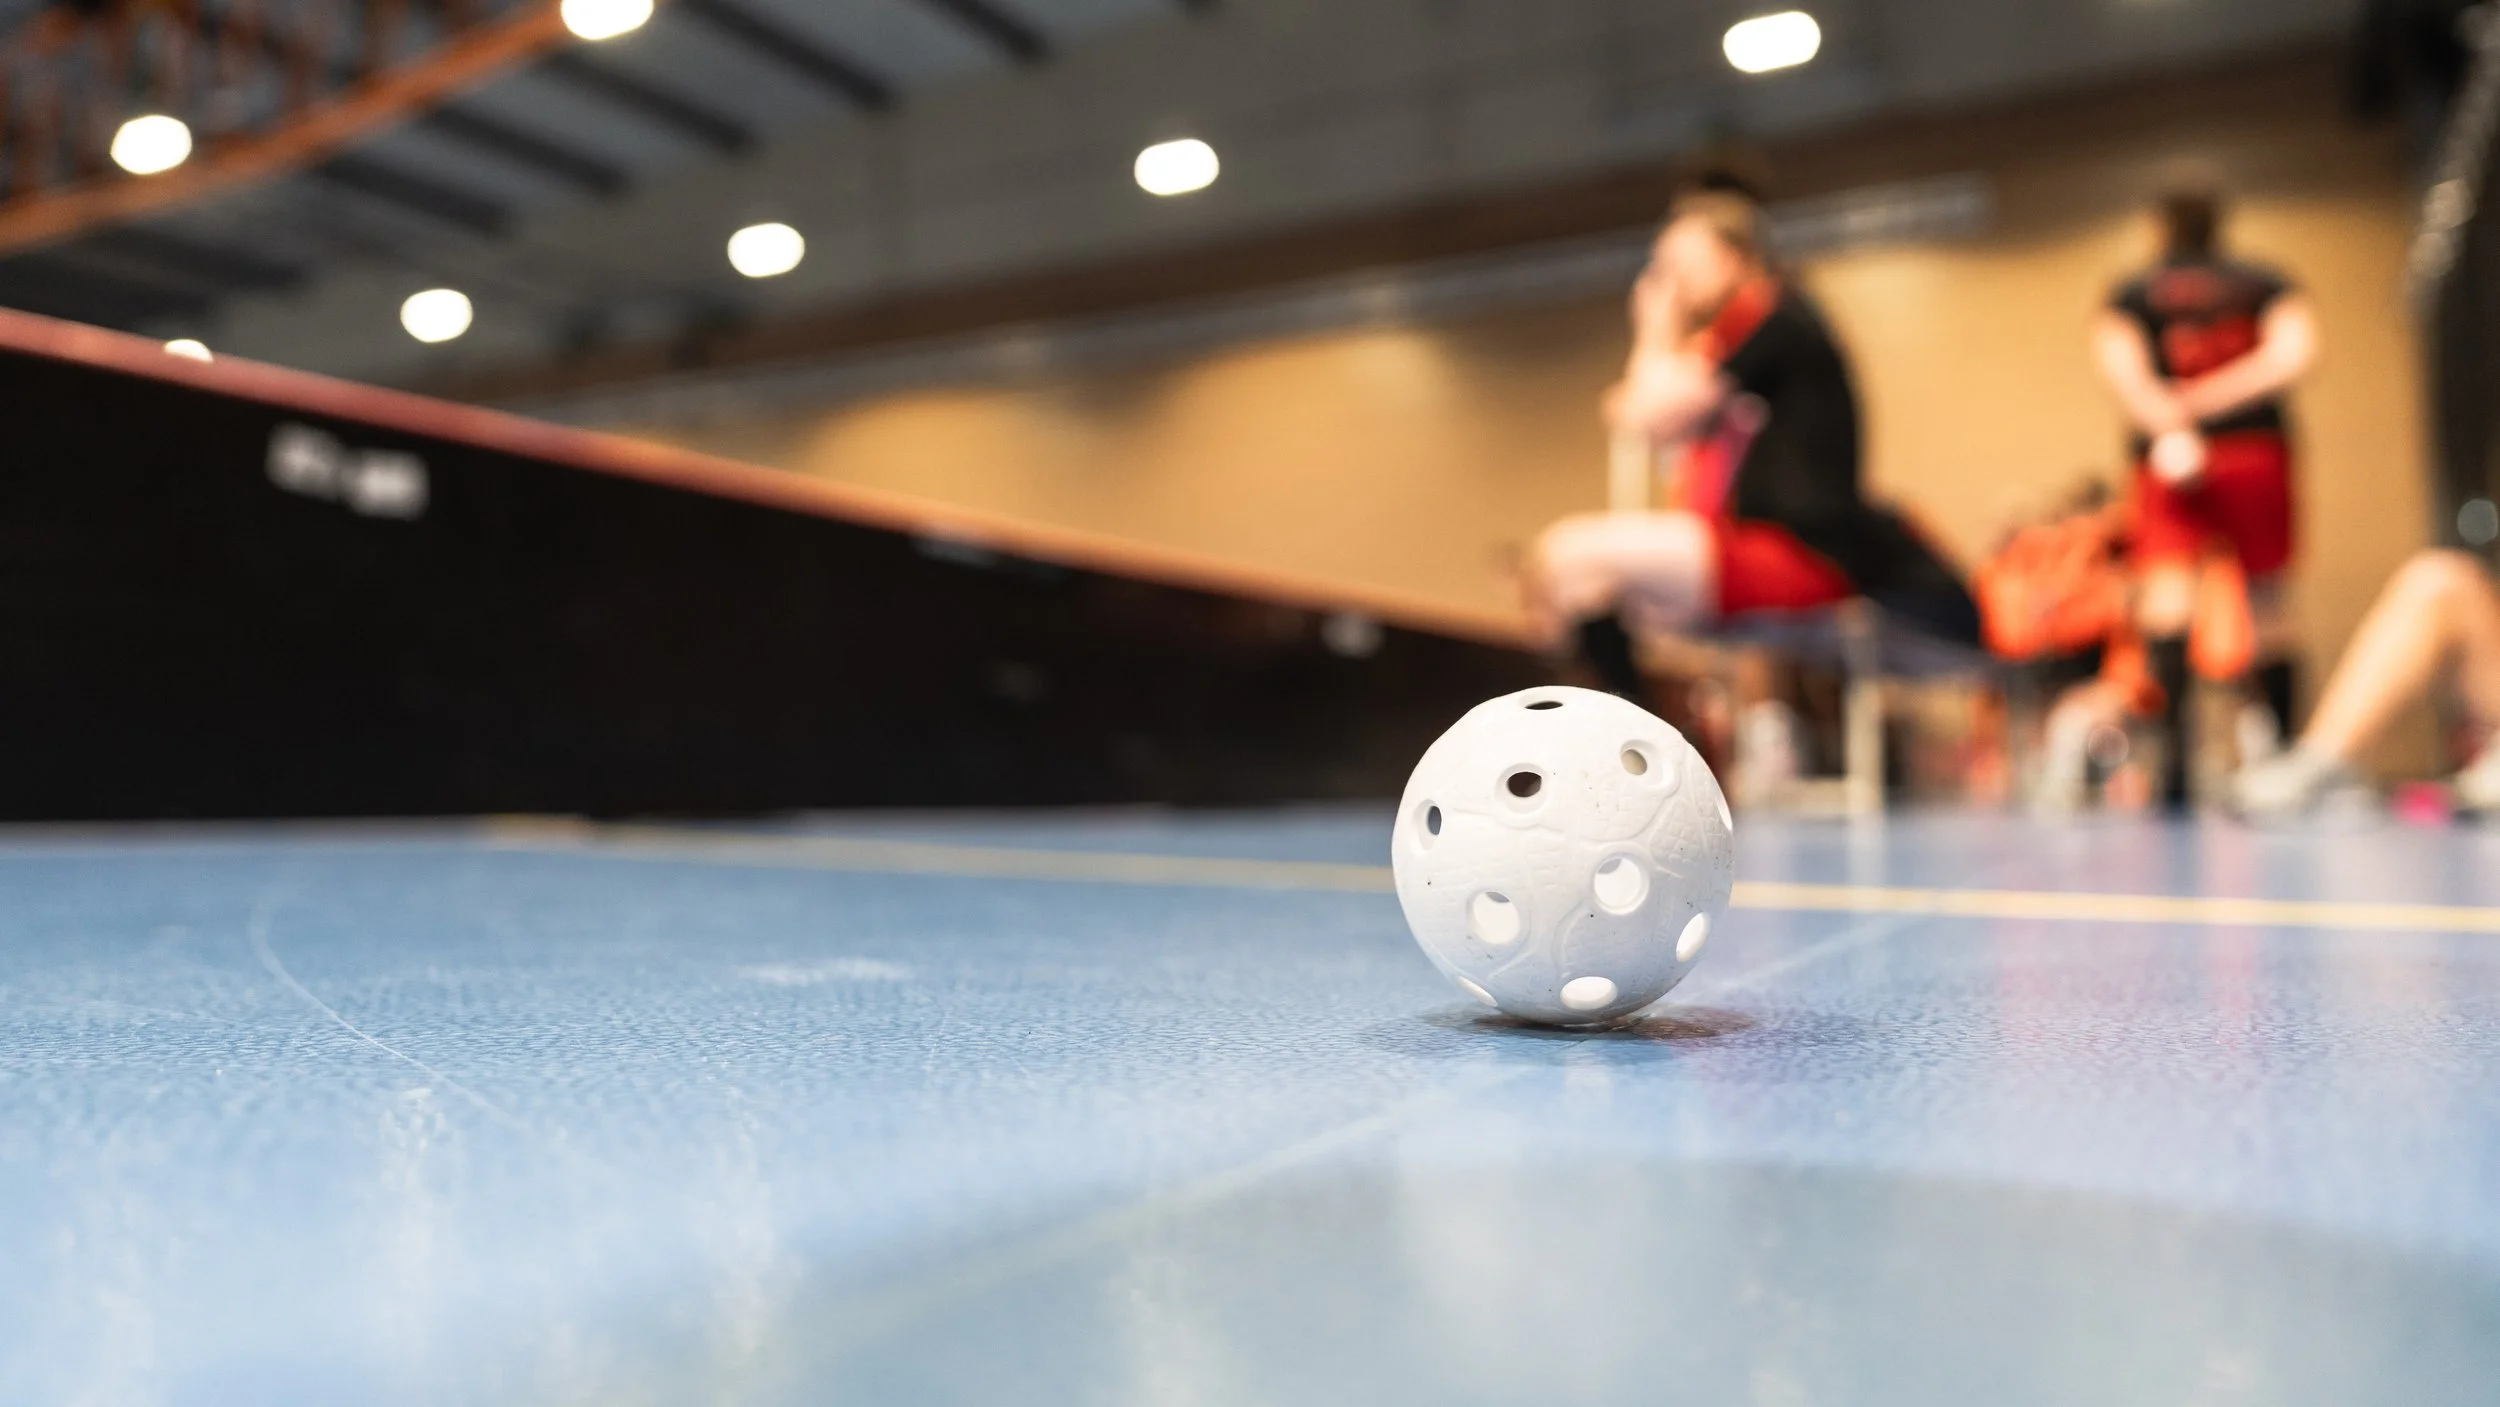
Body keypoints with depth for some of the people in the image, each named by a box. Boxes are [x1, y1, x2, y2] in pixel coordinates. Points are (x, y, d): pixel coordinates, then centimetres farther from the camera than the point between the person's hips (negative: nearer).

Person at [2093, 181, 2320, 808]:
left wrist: (2170, 426, -18)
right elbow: (2294, 353, -4)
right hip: (2259, 451, 2)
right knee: (2268, 603, 12)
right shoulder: (2267, 284, 14)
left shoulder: (2130, 296, 11)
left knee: (2166, 588, -14)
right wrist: (2202, 400, -7)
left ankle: (2174, 732, -37)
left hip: (2173, 460, -2)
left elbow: (2119, 365, -8)